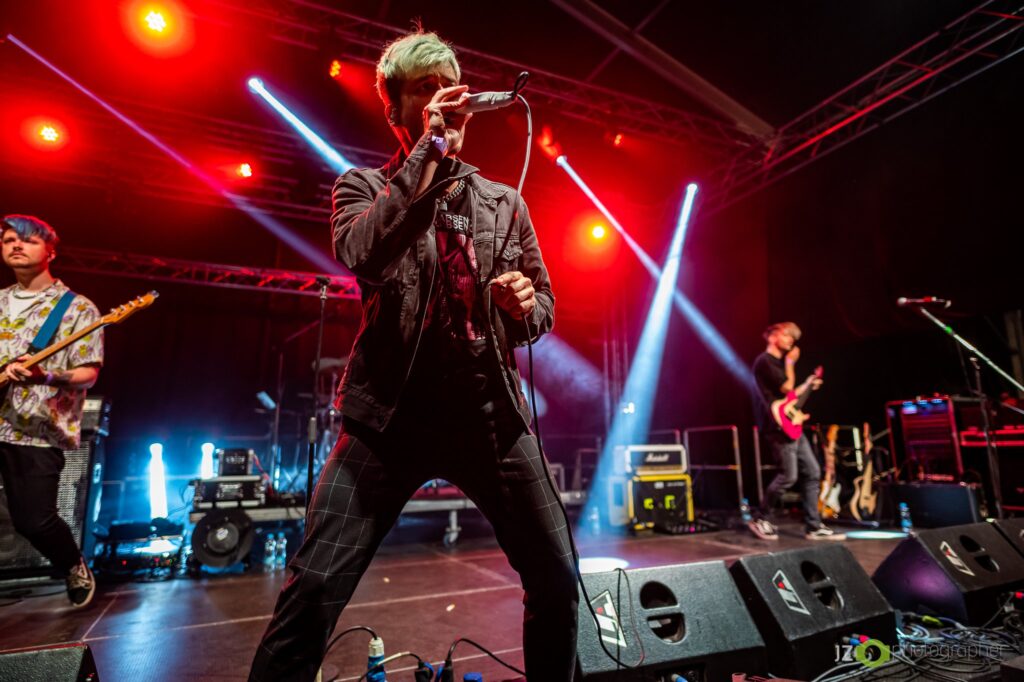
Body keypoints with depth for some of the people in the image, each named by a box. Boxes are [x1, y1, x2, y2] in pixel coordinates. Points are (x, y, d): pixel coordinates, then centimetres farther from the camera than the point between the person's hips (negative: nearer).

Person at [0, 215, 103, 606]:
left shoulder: (77, 307, 0)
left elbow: (89, 373, -7)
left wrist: (46, 375, -25)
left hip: (38, 431, -5)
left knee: (33, 521, -6)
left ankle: (75, 567, 23)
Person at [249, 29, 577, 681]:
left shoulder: (505, 202, 16)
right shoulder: (364, 186, 8)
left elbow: (546, 304, 19)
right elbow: (361, 254, -15)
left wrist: (525, 306, -6)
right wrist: (428, 150, -11)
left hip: (491, 410, 3)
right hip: (393, 410, -2)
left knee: (558, 578, 8)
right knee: (314, 589, -8)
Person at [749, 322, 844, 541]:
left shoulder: (779, 362, 21)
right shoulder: (765, 361, -10)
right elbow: (787, 388, -16)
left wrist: (808, 386, 20)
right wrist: (790, 362, -5)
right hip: (778, 427, -10)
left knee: (812, 472, 7)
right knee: (789, 476, -10)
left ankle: (813, 527, 13)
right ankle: (760, 520, 5)